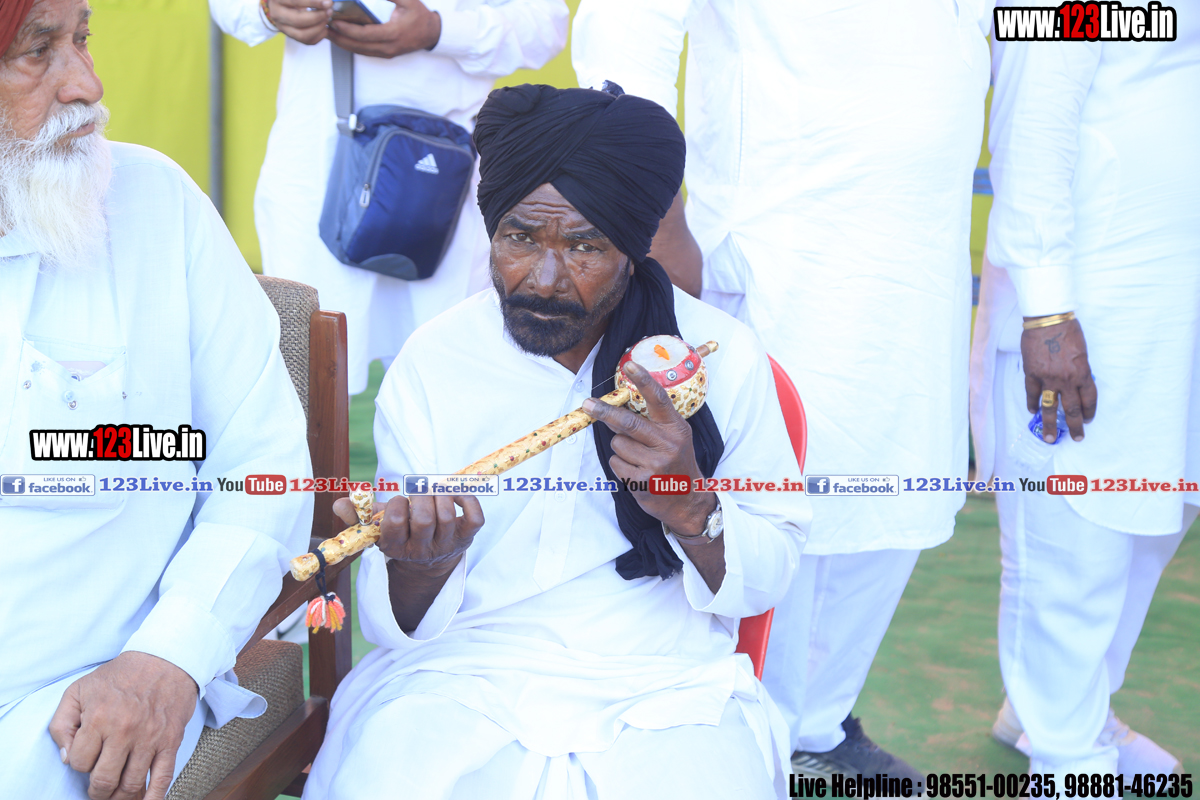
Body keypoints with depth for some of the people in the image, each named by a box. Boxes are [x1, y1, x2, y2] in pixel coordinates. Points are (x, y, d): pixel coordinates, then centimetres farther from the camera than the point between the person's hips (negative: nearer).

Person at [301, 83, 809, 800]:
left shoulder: (724, 357, -2)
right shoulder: (430, 364, -1)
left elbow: (771, 577, 2)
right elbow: (397, 627, -1)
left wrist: (691, 511, -19)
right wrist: (420, 564, -24)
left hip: (664, 691, 1)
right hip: (461, 677, 0)